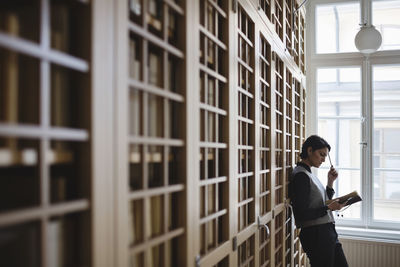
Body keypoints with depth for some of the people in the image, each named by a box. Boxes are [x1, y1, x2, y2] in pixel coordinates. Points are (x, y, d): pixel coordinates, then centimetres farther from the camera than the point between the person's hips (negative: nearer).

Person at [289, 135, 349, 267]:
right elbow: (301, 214, -20)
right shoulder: (301, 176, -15)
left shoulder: (308, 174, 15)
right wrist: (329, 208, -20)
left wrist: (330, 182, 10)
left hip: (327, 232, 10)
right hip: (316, 235, -10)